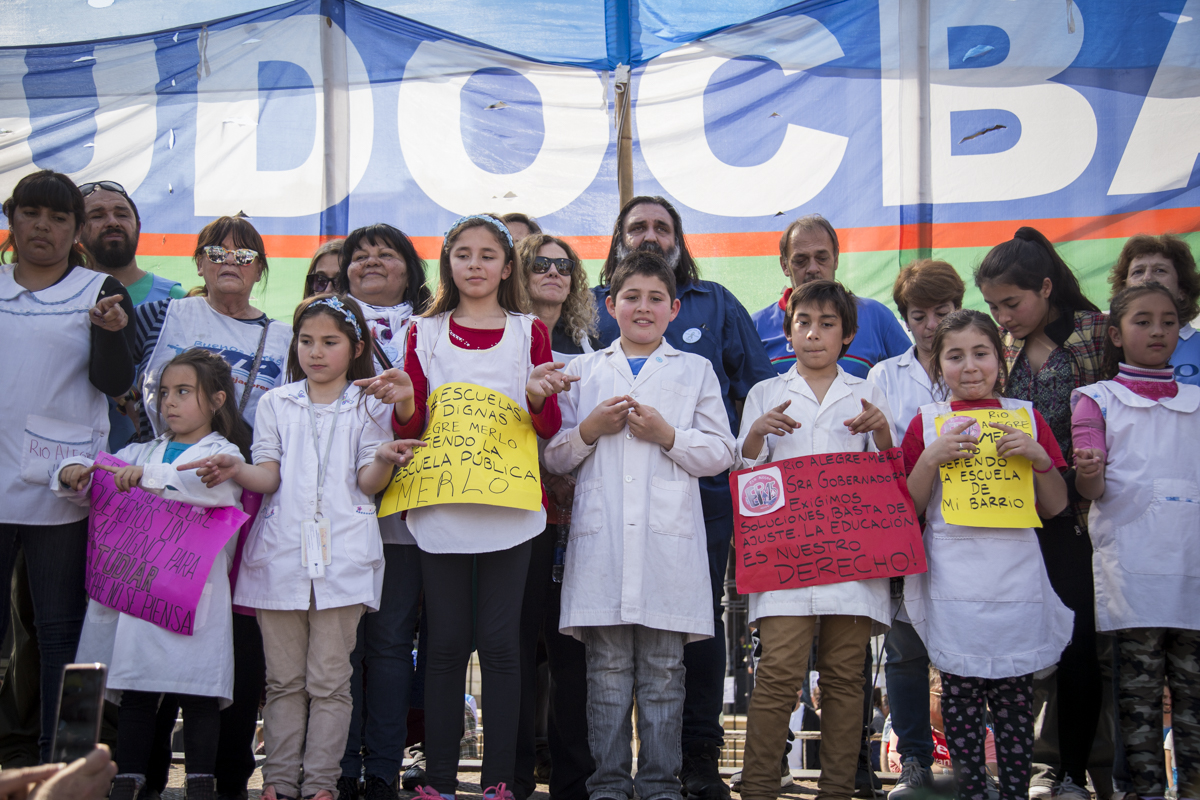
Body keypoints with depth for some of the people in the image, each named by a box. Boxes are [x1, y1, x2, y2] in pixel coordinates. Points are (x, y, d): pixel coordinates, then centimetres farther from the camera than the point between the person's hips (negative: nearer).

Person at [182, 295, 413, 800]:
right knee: (284, 679, 7)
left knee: (329, 679, 0)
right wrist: (235, 471, -15)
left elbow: (368, 482, 0)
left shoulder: (368, 406, 8)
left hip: (342, 555, -2)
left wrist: (383, 460, -22)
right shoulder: (276, 403, 14)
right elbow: (269, 475, 6)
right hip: (280, 553, 2)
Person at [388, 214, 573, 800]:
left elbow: (549, 428, 5)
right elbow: (411, 429, 9)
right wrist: (405, 406, -13)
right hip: (439, 506, 1)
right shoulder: (425, 333, 11)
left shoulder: (529, 332, 9)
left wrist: (538, 398, -16)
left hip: (507, 506, -1)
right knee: (446, 642, 2)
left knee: (499, 642, -1)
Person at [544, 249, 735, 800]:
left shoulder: (695, 370, 15)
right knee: (607, 671, 1)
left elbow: (720, 453, 8)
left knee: (663, 672, 1)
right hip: (601, 538, 1)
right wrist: (589, 429, -5)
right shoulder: (583, 370, 17)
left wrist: (667, 435, -7)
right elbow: (553, 456, 14)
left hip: (668, 539, 0)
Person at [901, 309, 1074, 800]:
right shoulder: (927, 423, 7)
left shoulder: (1026, 417, 10)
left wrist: (1039, 457, -7)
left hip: (1016, 579, 1)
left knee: (1015, 694, 2)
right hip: (953, 581, -1)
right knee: (960, 691, 0)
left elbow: (1056, 508, 10)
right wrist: (931, 458, -10)